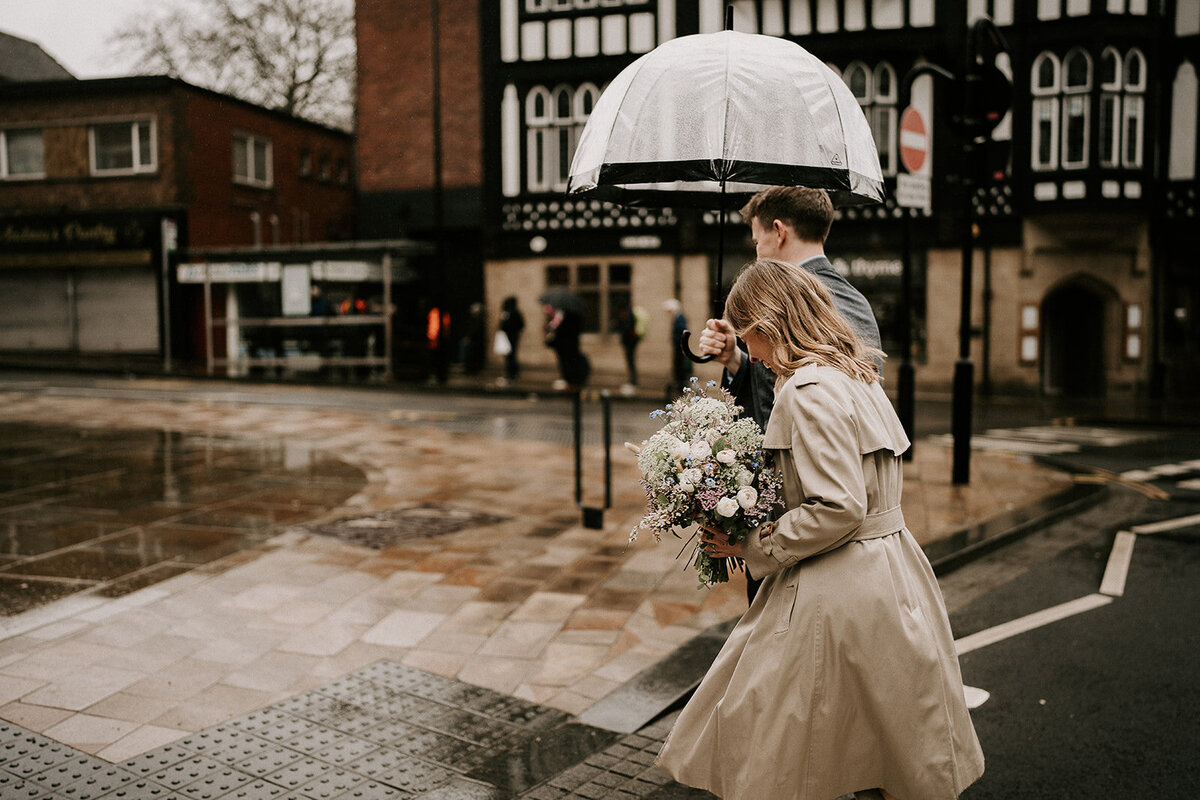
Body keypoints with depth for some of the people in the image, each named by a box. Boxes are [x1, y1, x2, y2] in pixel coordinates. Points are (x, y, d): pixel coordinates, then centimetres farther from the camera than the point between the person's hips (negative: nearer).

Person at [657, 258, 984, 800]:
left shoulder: (809, 390, -20)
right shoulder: (856, 376, 10)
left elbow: (838, 509, -25)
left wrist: (754, 547, -14)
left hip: (839, 590, -9)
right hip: (888, 568, 10)